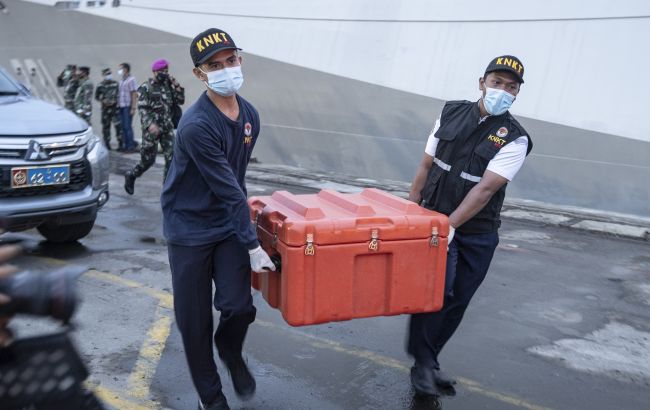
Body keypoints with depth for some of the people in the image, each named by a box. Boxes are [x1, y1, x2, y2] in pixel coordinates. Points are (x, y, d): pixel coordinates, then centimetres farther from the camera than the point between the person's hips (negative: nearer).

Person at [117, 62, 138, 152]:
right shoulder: (121, 80, 17)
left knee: (128, 126, -7)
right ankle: (125, 144, 16)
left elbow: (134, 94, -13)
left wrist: (133, 108, -18)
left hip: (128, 106, -8)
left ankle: (131, 145, -1)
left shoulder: (131, 79, -8)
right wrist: (118, 106, 15)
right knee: (123, 127, 9)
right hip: (121, 106, 8)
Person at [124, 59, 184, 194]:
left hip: (167, 128, 4)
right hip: (152, 129, -4)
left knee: (171, 157, -6)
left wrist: (176, 86, -4)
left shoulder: (168, 85, 10)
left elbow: (181, 100, 9)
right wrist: (150, 124, -28)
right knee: (148, 159, 0)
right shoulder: (146, 87, -5)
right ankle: (130, 176, 27)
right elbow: (142, 108, -13)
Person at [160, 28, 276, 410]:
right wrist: (253, 245, -18)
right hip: (190, 227, -5)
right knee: (195, 321, 4)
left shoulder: (250, 115, 0)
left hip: (229, 224, 5)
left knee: (239, 306, -7)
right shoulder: (196, 126, -24)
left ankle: (231, 352, 29)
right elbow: (228, 190, -22)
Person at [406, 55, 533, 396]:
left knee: (456, 301, 9)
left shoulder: (515, 139, -9)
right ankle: (423, 361, 4)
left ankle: (427, 361, 27)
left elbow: (485, 189, -18)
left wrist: (449, 226, -25)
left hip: (477, 233, 0)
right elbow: (426, 166, 5)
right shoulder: (451, 113, 1)